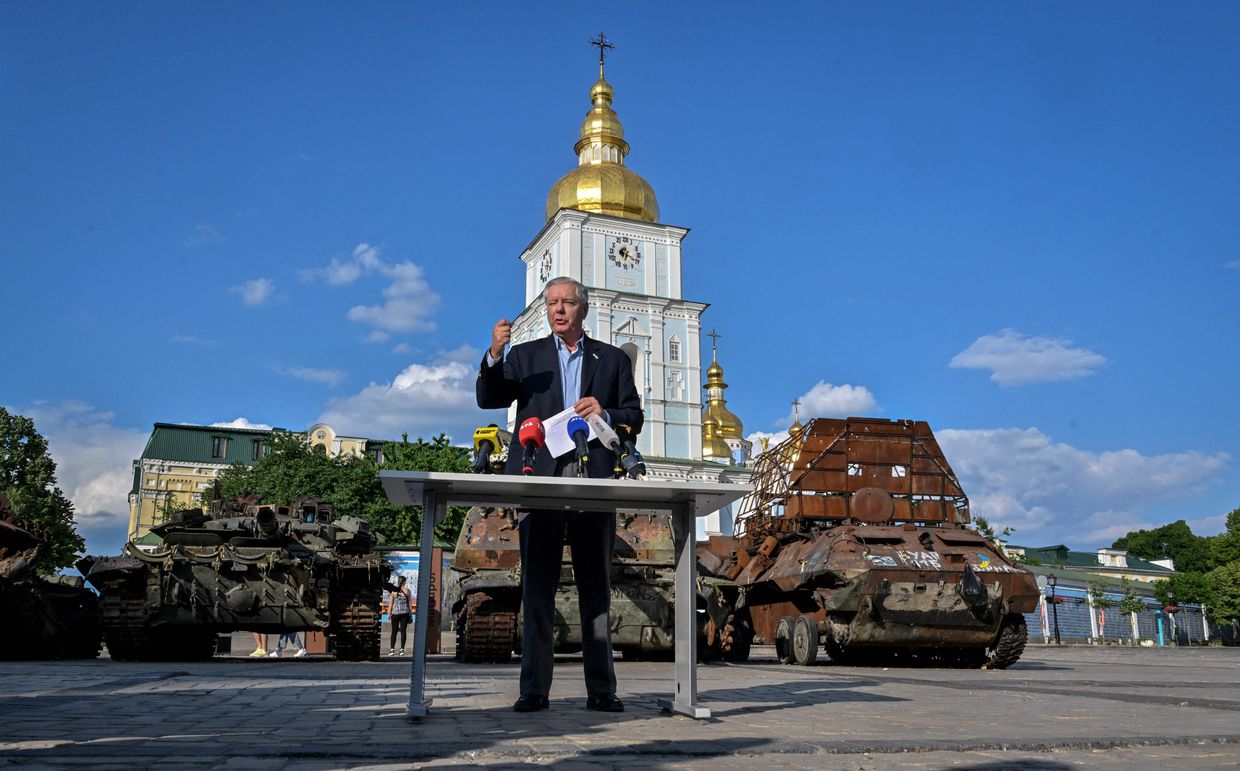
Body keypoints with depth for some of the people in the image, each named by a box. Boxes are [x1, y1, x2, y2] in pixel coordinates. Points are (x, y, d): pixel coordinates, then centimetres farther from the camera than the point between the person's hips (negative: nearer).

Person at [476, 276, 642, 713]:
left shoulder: (612, 360, 16)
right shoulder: (525, 355, 15)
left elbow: (634, 418, 12)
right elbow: (488, 399, 4)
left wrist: (605, 413, -8)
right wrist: (494, 355, -12)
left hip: (594, 481, 0)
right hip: (540, 480, 0)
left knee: (596, 588, 1)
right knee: (537, 587, -1)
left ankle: (601, 689, 5)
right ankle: (534, 689, 3)